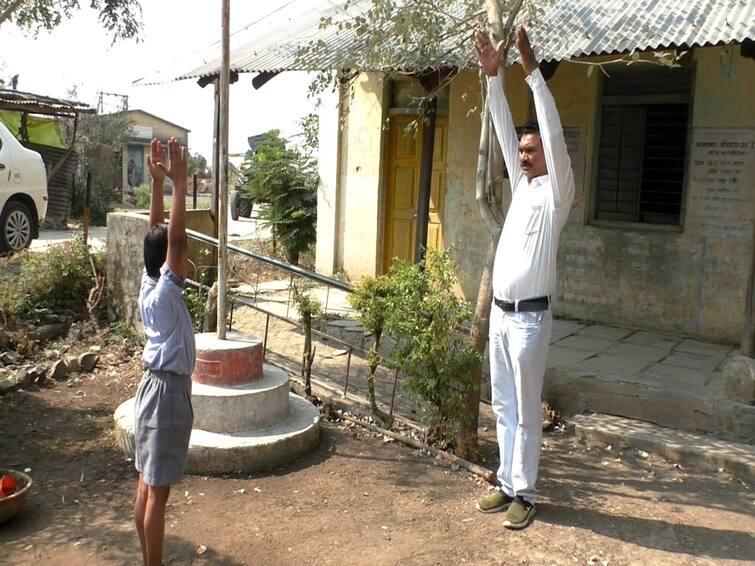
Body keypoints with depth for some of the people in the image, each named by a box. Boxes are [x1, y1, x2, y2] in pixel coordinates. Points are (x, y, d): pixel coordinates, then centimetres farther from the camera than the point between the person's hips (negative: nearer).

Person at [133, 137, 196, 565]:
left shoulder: (148, 284, 3)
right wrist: (179, 182, -28)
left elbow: (158, 233, 7)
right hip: (169, 392, -9)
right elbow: (176, 237, -29)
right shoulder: (165, 292, -19)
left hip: (156, 386, 9)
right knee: (158, 491, 0)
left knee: (148, 485, 16)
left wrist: (158, 181, 3)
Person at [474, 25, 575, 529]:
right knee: (504, 406, 13)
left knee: (526, 410, 0)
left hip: (530, 316, -7)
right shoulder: (522, 184, 13)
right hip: (500, 312, 8)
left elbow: (554, 134, -17)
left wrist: (532, 69, -19)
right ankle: (508, 483, 24)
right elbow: (505, 131, 10)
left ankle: (525, 494, 11)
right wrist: (493, 74, 3)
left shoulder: (557, 191, -5)